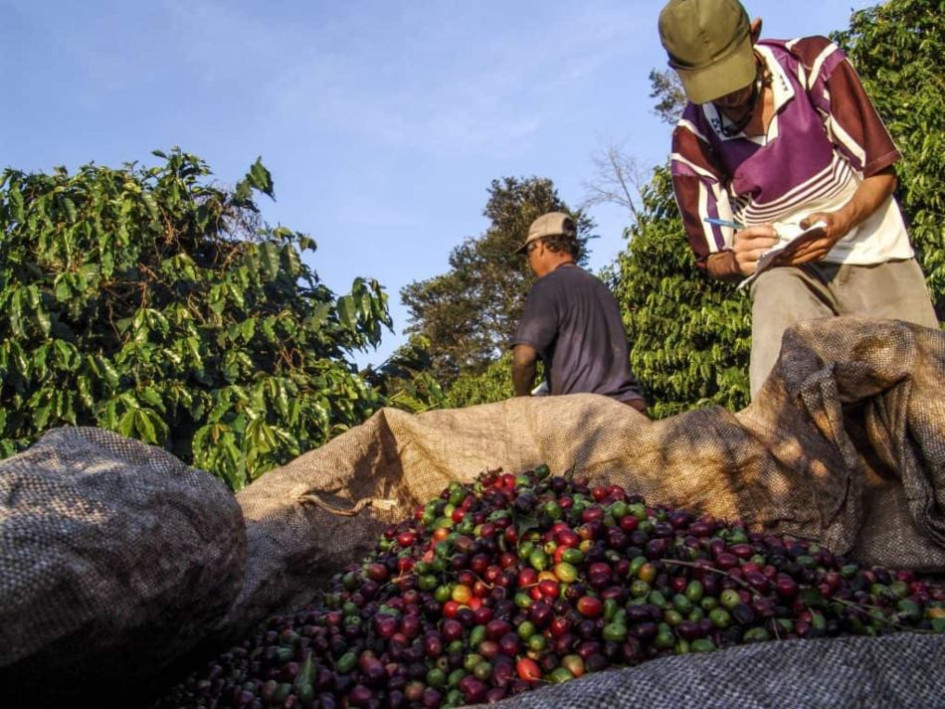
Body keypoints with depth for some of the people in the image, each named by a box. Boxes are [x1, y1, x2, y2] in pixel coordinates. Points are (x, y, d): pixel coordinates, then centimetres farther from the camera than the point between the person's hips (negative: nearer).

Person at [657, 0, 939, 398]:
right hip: (784, 268, -1)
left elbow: (881, 170, -2)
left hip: (872, 252, 1)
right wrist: (739, 259, -23)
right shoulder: (692, 143, -6)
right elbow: (714, 259, 2)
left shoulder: (815, 63, -8)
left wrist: (842, 220, -24)